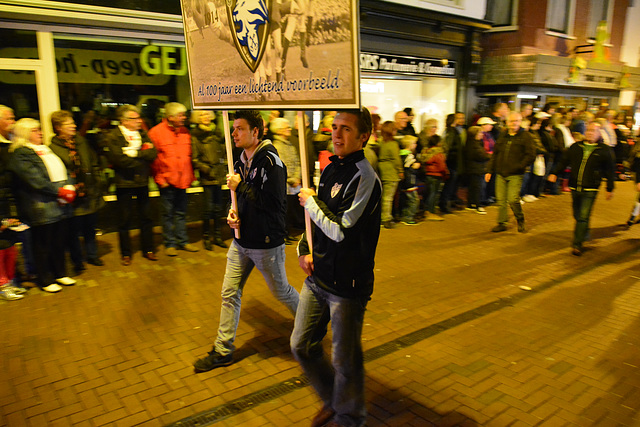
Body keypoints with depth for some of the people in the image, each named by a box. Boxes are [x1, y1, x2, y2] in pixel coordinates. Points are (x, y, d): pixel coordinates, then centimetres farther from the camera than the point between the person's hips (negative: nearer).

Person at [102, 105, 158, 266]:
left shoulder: (142, 134, 8)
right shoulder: (111, 137, -6)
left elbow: (152, 154, -5)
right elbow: (119, 160, -19)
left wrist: (134, 153, -15)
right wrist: (142, 155, -10)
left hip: (142, 182, 4)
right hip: (124, 184, -4)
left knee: (146, 217, 11)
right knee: (124, 220, 6)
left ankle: (148, 249, 25)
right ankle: (126, 254, 20)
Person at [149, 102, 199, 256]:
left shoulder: (185, 132, 9)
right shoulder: (156, 132, -7)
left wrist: (190, 176, 9)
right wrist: (160, 179, -9)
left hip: (182, 180, 5)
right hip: (167, 180, -4)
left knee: (181, 213, 12)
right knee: (168, 213, 5)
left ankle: (183, 241, 23)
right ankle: (170, 243, 16)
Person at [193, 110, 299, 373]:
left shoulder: (270, 161, -19)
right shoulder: (242, 161, 8)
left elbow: (273, 201, -27)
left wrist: (240, 186, -20)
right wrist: (233, 214, 0)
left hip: (267, 243, -7)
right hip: (242, 240, 8)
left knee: (282, 292, 11)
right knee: (229, 293, 8)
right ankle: (223, 351, 20)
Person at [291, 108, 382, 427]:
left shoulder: (364, 177, -18)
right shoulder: (331, 169, 7)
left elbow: (341, 230, -24)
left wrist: (310, 202, -10)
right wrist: (304, 249, 2)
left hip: (347, 284, -8)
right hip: (317, 276, 8)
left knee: (345, 359, 9)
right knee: (302, 346, 16)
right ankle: (331, 401, 41)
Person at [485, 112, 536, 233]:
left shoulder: (525, 136, 0)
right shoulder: (503, 136, 14)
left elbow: (531, 155, -5)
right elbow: (495, 154, 17)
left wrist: (519, 166, -16)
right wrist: (489, 171, 12)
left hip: (515, 175, -5)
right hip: (500, 174, 5)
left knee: (513, 199, -12)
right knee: (501, 200, 5)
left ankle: (520, 220, 13)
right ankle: (502, 223, 16)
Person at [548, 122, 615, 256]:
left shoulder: (604, 150, 1)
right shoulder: (575, 147, 8)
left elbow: (610, 171, 5)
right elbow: (564, 161, 12)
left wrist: (610, 189, 5)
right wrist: (555, 173, -2)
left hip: (590, 189, -4)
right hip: (575, 187, 4)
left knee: (584, 217, -9)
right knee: (577, 216, 14)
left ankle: (577, 244, -5)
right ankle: (584, 234, 38)